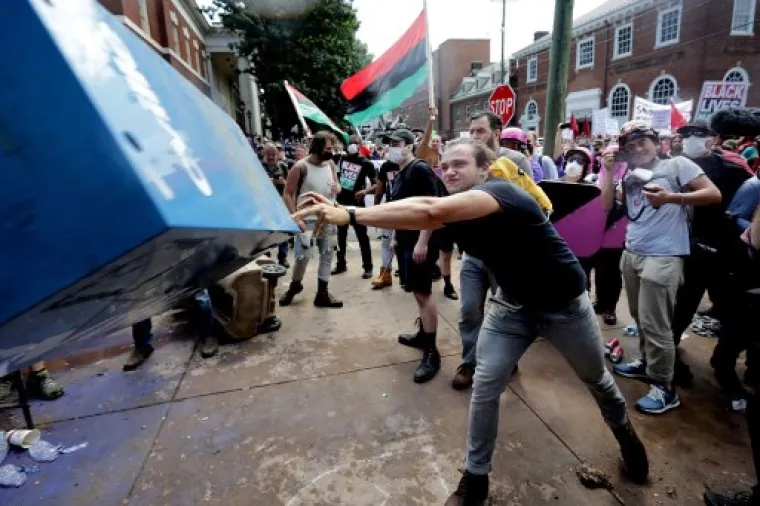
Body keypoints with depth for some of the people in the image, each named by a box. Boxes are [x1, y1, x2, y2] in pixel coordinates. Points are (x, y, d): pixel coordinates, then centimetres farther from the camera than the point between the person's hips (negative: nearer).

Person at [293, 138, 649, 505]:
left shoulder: (500, 192, -33)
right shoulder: (454, 208, -9)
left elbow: (429, 211, -48)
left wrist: (350, 215, -49)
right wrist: (344, 212, -40)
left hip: (563, 303, -5)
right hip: (513, 303, 5)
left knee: (597, 379, 20)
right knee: (484, 387, -3)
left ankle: (625, 433, 54)